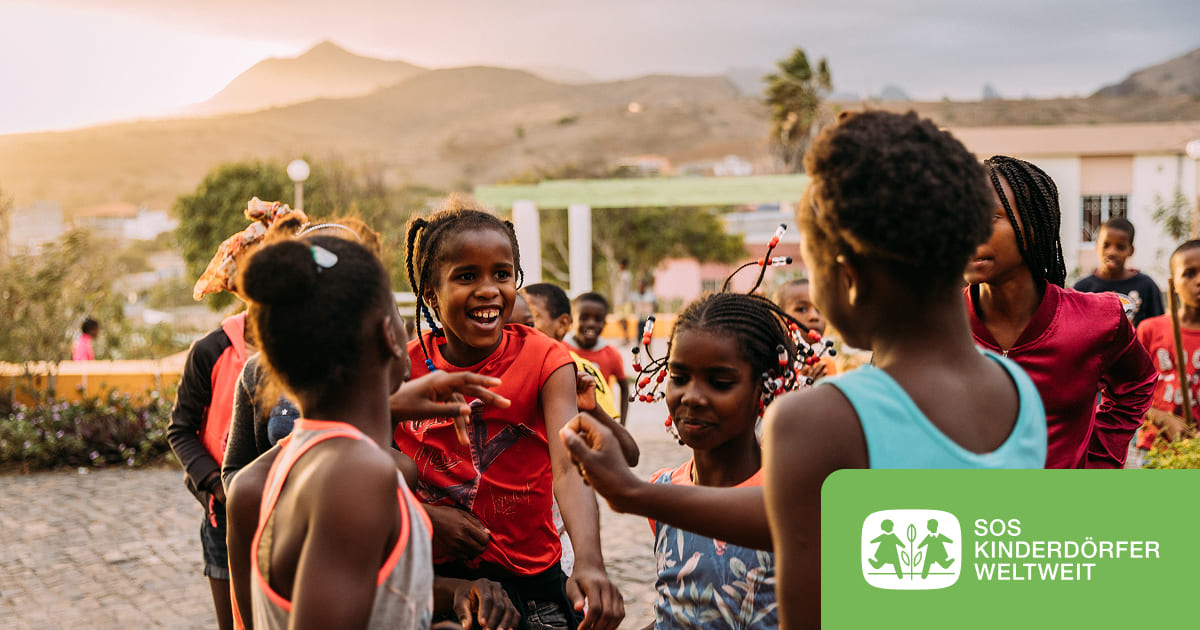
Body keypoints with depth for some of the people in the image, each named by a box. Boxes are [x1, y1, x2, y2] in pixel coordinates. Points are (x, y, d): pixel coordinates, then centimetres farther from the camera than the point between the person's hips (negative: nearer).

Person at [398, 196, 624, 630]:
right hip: (431, 575, 2)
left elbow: (569, 468, -26)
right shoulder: (405, 366, -6)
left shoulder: (543, 361, -11)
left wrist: (589, 563, -41)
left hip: (527, 574, -1)